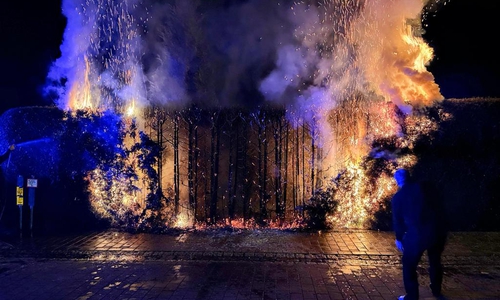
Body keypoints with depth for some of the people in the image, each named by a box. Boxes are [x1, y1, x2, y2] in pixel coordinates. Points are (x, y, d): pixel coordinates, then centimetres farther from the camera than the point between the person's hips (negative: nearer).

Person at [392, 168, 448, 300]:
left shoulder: (398, 196, 1)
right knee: (435, 261, 26)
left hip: (416, 234, -4)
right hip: (437, 231, 5)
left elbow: (397, 220, 6)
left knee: (409, 265, 13)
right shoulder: (427, 188, 7)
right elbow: (440, 208, 11)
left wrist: (399, 238, 19)